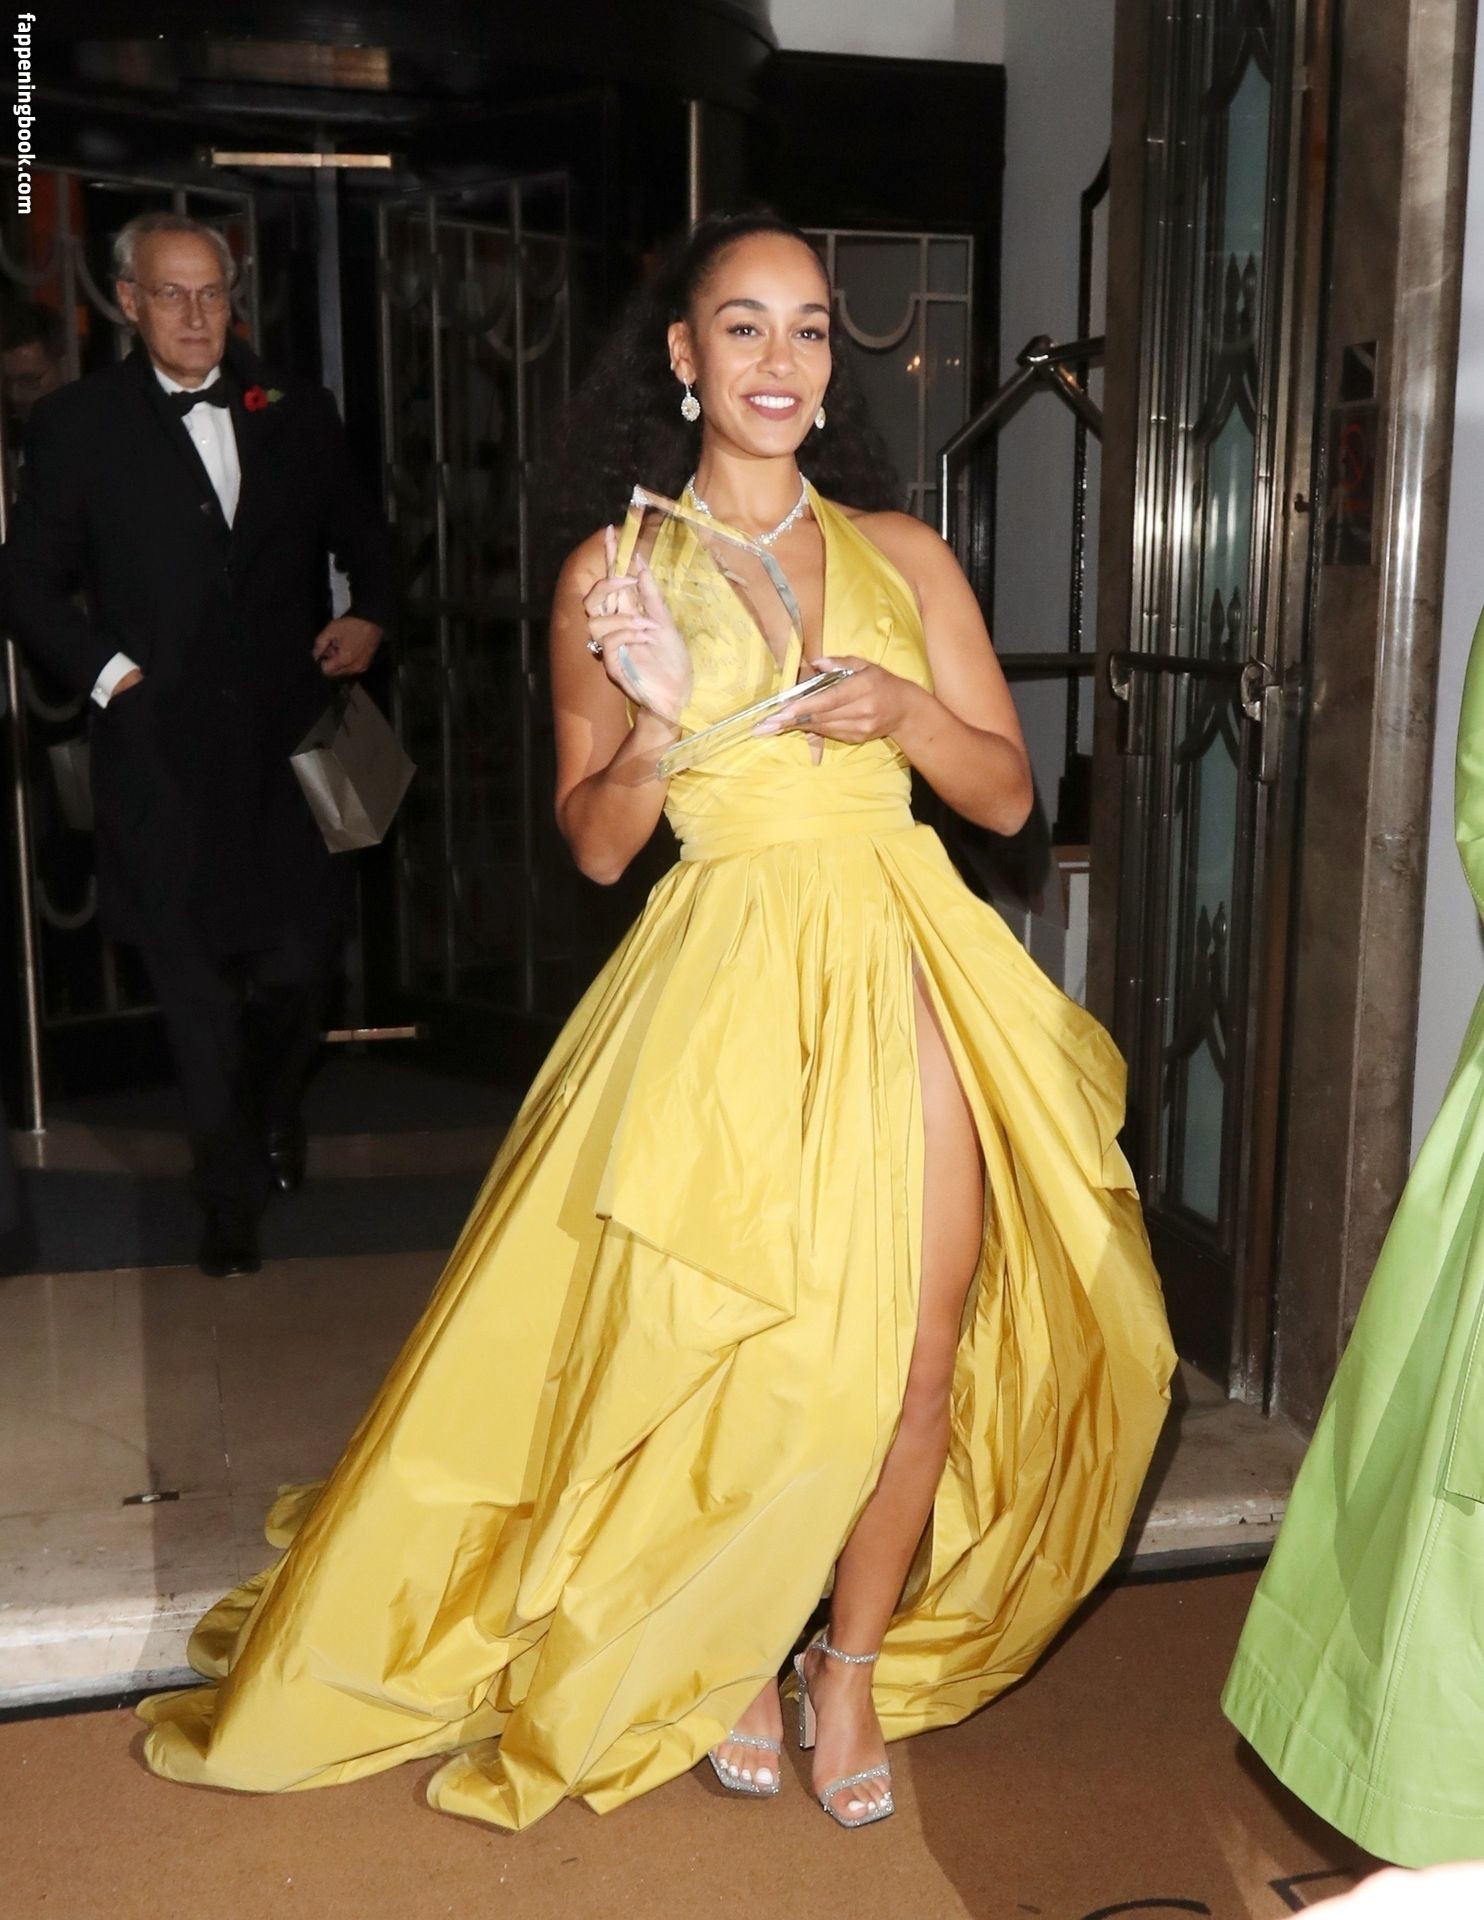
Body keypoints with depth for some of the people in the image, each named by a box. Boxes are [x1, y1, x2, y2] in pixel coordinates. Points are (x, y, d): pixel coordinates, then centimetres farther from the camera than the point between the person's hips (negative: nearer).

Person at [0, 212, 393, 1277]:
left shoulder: (298, 411, 9)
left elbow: (363, 534, 20)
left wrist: (369, 615, 1)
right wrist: (104, 669, -7)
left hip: (290, 738, 2)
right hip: (163, 756, -1)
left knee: (300, 965, 4)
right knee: (198, 987, 6)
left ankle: (275, 1112, 39)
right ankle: (232, 1192, 24)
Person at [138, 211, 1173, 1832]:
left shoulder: (901, 554, 8)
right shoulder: (611, 576, 3)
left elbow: (1006, 791, 8)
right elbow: (595, 845, 3)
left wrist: (904, 709, -10)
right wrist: (660, 717, -15)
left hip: (903, 967, 2)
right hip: (723, 980, -2)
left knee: (916, 1359, 3)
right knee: (734, 1352, 3)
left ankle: (855, 1662, 29)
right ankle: (730, 1650, 32)